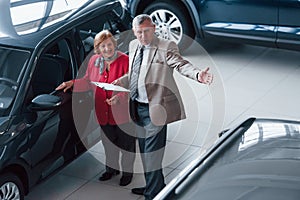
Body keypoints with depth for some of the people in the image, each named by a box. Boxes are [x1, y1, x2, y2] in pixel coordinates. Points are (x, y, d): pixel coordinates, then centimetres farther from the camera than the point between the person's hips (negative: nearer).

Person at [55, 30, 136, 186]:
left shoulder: (125, 60, -15)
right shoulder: (94, 61, 1)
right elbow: (88, 82, 14)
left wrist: (119, 97, -30)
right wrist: (73, 83, -2)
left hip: (123, 113, -5)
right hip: (104, 113, 5)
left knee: (126, 144, 11)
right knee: (109, 144, 22)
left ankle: (127, 172, 30)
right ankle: (111, 169, 43)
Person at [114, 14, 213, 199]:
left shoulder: (166, 47, -10)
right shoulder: (134, 46, 11)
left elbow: (181, 64, -24)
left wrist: (197, 74, -43)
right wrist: (121, 81, 5)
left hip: (154, 108, -8)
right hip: (137, 107, 8)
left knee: (152, 154, -5)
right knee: (144, 151, 20)